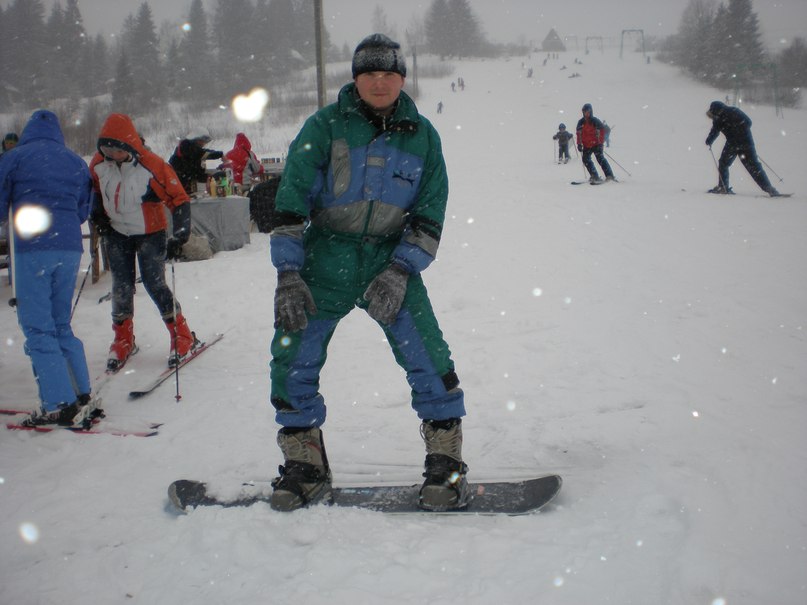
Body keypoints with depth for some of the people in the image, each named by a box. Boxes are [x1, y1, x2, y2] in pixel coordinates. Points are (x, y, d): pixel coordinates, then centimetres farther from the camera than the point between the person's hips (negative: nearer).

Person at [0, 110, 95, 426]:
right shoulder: (76, 162, 12)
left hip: (32, 248, -5)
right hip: (70, 246, 5)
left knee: (37, 326, -2)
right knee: (61, 322, 17)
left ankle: (58, 403, -8)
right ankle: (81, 390, 18)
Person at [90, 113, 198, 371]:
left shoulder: (152, 166, -24)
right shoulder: (99, 163, -9)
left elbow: (179, 200, -20)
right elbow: (94, 188, 15)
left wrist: (179, 237, -26)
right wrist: (97, 213, 1)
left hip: (150, 233, -4)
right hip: (117, 234, 4)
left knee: (155, 285, -5)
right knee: (121, 287, 5)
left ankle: (182, 337, 9)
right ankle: (123, 340, 22)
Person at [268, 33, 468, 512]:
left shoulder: (422, 136, 4)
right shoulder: (325, 126, -2)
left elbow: (429, 216, 3)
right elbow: (291, 200, -5)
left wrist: (400, 271, -11)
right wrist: (288, 273, -13)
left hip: (393, 263, 0)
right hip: (325, 263, 0)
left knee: (429, 361, -11)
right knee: (292, 361, -4)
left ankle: (447, 465, 8)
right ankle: (306, 469, 16)